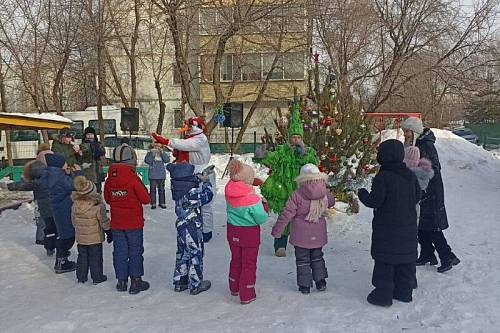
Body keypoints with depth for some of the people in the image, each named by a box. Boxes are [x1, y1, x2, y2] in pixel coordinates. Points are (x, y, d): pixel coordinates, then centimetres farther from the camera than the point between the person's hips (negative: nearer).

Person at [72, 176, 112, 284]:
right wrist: (109, 232, 0)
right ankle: (97, 277, 17)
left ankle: (81, 277, 26)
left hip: (80, 237, 4)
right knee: (95, 258, 8)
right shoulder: (98, 206, -21)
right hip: (95, 237, -4)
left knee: (82, 257, 18)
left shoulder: (75, 205, -7)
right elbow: (104, 221, -13)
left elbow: (73, 221, 5)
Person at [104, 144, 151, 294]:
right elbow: (146, 199, -12)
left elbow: (107, 199, 10)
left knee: (119, 251, 12)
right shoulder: (133, 178, -17)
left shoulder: (109, 179, -2)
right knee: (135, 251, 7)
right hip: (134, 223, -4)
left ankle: (121, 281, 20)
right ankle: (135, 281, 11)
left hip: (116, 223, 4)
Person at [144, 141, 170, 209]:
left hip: (161, 175, 2)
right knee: (153, 189, 1)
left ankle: (162, 203, 15)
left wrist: (162, 152, -17)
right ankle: (153, 203, 8)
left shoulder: (163, 153, 8)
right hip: (152, 175, -2)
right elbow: (147, 161, -13)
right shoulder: (150, 153, 2)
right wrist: (152, 154, -20)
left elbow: (167, 160, -8)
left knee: (161, 189, 8)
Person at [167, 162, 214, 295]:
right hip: (193, 228, -8)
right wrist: (206, 181, -3)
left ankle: (179, 282, 31)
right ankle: (196, 285, 19)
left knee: (182, 254, 19)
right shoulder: (192, 193, -26)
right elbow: (207, 196, -13)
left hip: (181, 225, 8)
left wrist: (200, 177, 5)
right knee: (196, 255, 7)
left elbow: (189, 183, 16)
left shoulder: (177, 188, -4)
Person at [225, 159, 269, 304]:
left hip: (232, 231, 6)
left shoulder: (229, 192, -10)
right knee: (249, 264, 10)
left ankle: (234, 288, 40)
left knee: (235, 260, 23)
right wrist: (265, 213, 3)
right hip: (249, 233, -5)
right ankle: (246, 295, 17)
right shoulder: (252, 198, -26)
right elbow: (261, 219, -19)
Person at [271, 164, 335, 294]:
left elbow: (286, 214, -14)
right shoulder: (325, 193, -7)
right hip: (318, 234, 4)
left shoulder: (297, 195, -18)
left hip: (301, 235, -4)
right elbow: (331, 202, 17)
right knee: (317, 257, 23)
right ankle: (320, 281, 25)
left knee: (302, 259, 10)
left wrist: (277, 230, -5)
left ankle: (305, 285, 16)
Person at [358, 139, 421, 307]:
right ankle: (404, 292, 26)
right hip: (408, 227, 7)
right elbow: (417, 196, 11)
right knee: (406, 258, 16)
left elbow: (374, 201, -18)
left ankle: (383, 294, 10)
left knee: (384, 261, 4)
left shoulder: (382, 177, -19)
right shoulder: (410, 175, 3)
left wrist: (362, 193, 0)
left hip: (387, 227, -6)